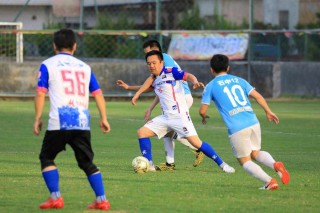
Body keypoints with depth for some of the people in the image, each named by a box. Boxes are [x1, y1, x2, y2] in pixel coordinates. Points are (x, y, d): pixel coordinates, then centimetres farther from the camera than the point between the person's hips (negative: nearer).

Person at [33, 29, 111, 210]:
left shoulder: (48, 65, 8)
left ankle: (56, 198, 0)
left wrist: (38, 119, 4)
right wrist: (104, 118, 17)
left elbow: (41, 93, -1)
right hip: (83, 122, 3)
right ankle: (102, 200, 4)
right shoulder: (84, 67, 19)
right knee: (87, 162, 13)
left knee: (46, 158, 12)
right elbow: (98, 94, 14)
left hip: (59, 122, -3)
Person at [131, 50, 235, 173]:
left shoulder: (170, 72, -8)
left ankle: (222, 164, -5)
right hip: (165, 117, 8)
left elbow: (188, 76, -22)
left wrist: (195, 81, -43)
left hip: (179, 116, -7)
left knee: (195, 142, -15)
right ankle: (149, 165, 5)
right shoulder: (154, 79, 13)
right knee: (142, 132, 0)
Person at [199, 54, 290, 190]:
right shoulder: (239, 80, 18)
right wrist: (268, 112, 14)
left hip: (236, 128, -4)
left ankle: (269, 181, -13)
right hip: (253, 123, 4)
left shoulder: (210, 86, 8)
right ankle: (275, 165, -8)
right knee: (255, 153, 22)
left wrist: (204, 117, 29)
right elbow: (257, 96, 9)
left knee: (245, 161, 8)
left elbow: (202, 111, 7)